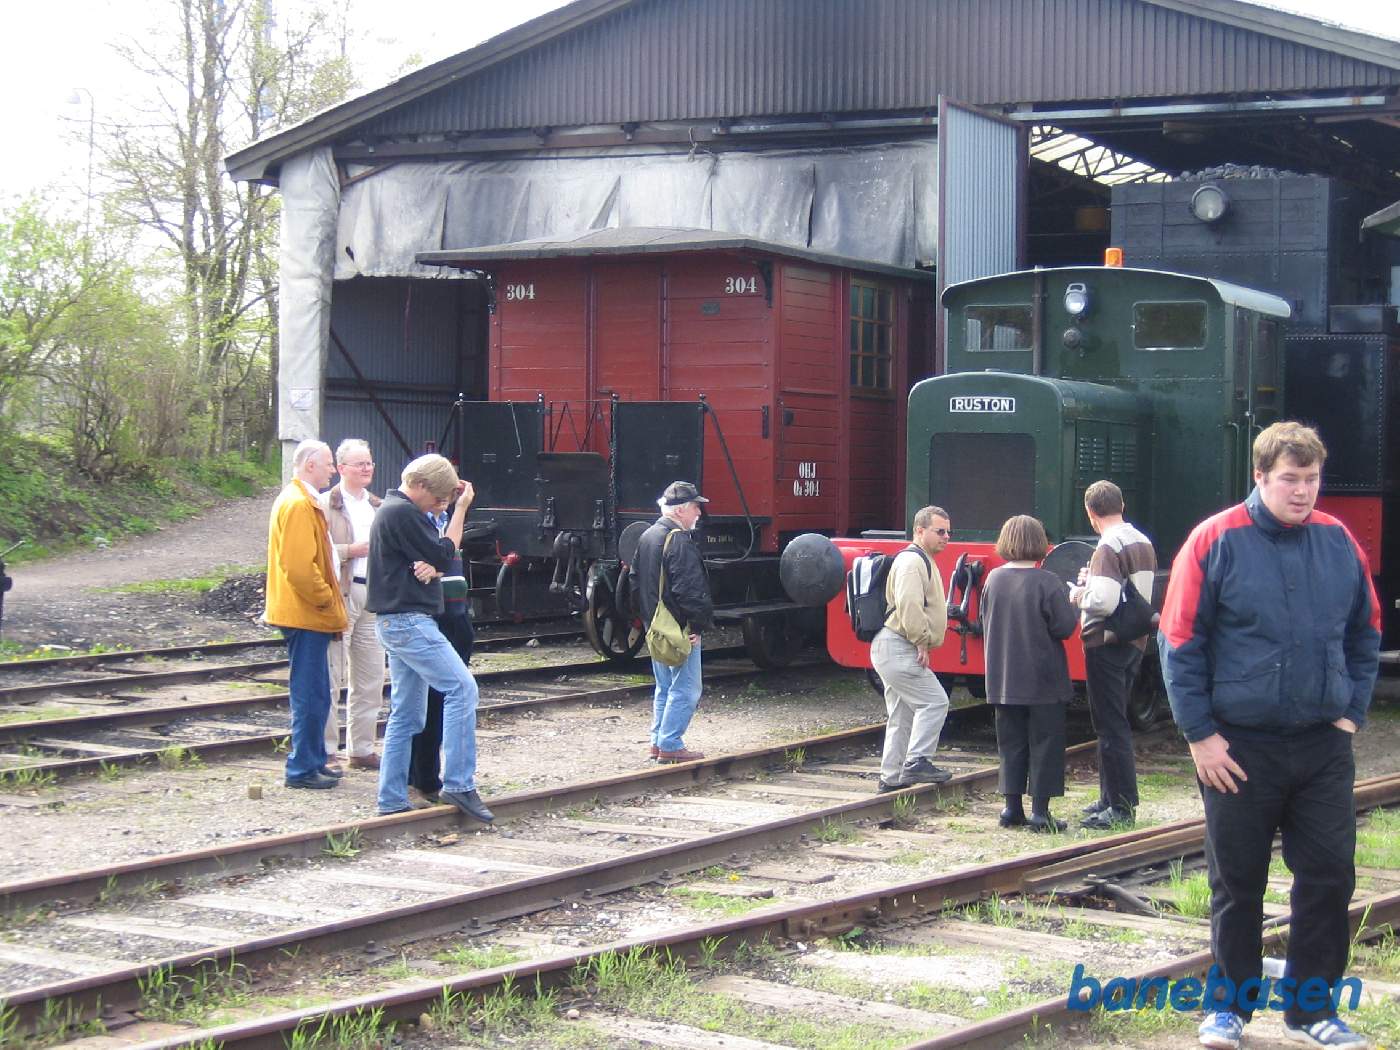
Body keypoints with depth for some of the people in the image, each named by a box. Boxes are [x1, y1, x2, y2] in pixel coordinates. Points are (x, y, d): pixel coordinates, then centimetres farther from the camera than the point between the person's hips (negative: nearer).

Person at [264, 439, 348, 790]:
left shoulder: (301, 501, 18)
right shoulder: (298, 504, -16)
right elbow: (299, 566, -24)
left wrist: (328, 601, 19)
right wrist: (327, 601, -14)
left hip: (307, 615, 11)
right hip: (307, 615, -11)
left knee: (314, 695, 15)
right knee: (311, 695, -7)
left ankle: (313, 761, 22)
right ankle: (303, 769, -3)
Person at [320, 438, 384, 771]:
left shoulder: (376, 506, 18)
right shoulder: (326, 504, -5)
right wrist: (352, 550, -18)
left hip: (373, 597, 7)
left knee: (370, 680, 10)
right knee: (331, 679, -4)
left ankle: (362, 749, 18)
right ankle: (323, 751, 1)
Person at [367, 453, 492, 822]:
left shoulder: (394, 510, 20)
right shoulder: (402, 513, -13)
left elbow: (434, 561, 18)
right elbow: (444, 555, -13)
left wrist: (431, 569, -6)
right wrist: (460, 509, -5)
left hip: (397, 622, 11)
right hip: (408, 621, -11)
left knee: (406, 715, 10)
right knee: (462, 688, -14)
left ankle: (392, 800, 11)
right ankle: (458, 784, -16)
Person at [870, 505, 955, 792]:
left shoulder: (923, 561, 22)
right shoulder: (912, 561, -14)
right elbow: (908, 606, -25)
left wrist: (920, 644, 14)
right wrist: (922, 642, -20)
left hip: (896, 650, 11)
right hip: (898, 648, -11)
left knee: (903, 715, 14)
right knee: (934, 702, -14)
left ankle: (891, 776, 17)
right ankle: (916, 762, -15)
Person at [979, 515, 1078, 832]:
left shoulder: (993, 579, 1)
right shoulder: (1047, 582, -15)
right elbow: (1064, 627, -15)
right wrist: (1073, 603, 1)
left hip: (1003, 678, 5)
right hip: (1043, 680, -5)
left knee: (1011, 743, 13)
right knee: (1044, 743, 4)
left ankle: (1012, 808, 15)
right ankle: (1040, 811, 3)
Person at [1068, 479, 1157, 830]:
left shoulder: (1108, 548, -17)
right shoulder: (1143, 543, 12)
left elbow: (1103, 602, -25)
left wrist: (1080, 596, -6)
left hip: (1107, 644, -9)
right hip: (1135, 641, 9)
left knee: (1111, 726, -5)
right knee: (1114, 724, 17)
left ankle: (1122, 807, -5)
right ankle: (1111, 797, 23)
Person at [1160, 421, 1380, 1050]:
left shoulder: (1339, 542, 3)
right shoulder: (1217, 542, -8)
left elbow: (1365, 635, 14)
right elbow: (1180, 643, -7)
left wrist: (1351, 711, 5)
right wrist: (1200, 735, -9)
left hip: (1324, 746, 3)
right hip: (1239, 749, -3)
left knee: (1330, 877, 5)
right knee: (1238, 885, 7)